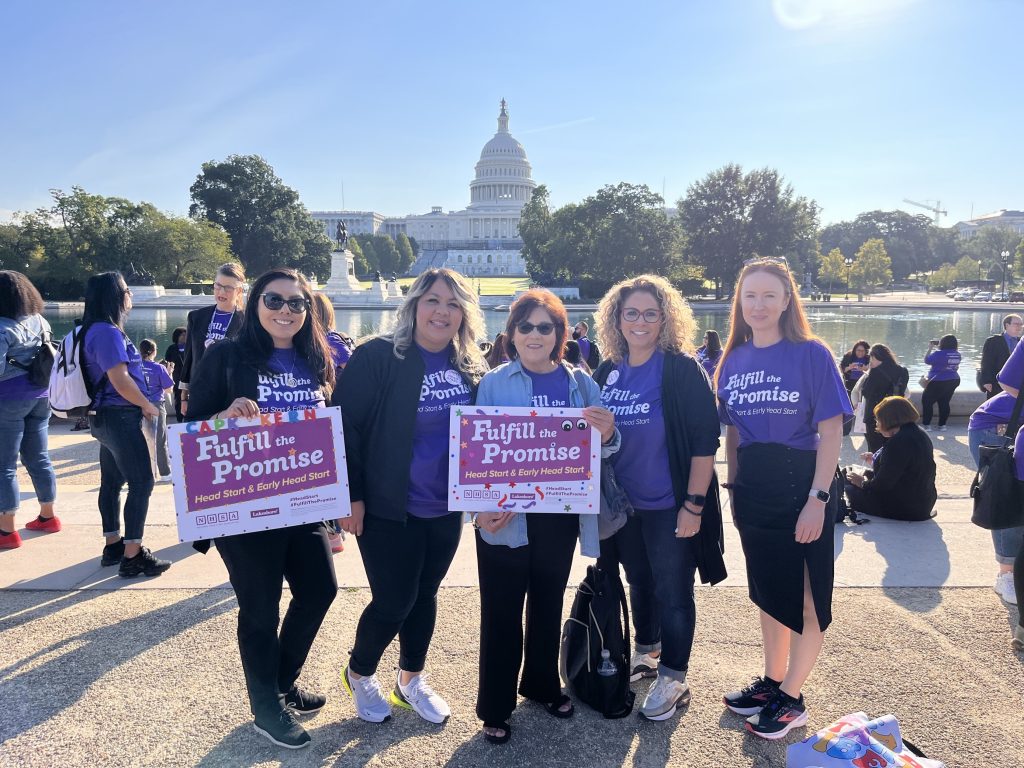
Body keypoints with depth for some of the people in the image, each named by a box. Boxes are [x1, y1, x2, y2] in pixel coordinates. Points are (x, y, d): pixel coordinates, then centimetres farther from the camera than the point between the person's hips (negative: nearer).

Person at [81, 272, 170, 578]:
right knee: (141, 483, -7)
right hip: (120, 417, -10)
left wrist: (141, 408, 16)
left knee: (112, 481, 15)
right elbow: (120, 380, -23)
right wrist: (149, 407, -9)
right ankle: (132, 556, -4)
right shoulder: (108, 332, -18)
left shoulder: (98, 330, 13)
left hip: (107, 417, 10)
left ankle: (114, 545, 25)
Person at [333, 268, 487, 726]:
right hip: (388, 508, -5)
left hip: (446, 509, 5)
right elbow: (345, 426, -13)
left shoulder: (472, 368, 3)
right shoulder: (377, 357, -14)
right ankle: (359, 674, 31)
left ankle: (411, 680, 38)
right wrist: (351, 495, -15)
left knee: (425, 595, 16)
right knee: (394, 600, 3)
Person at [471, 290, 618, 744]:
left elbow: (598, 450, 4)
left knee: (548, 603, 19)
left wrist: (607, 435, -19)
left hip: (561, 515, 3)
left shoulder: (580, 383, 3)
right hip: (508, 516, -3)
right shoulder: (494, 383, -5)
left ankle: (543, 684, 39)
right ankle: (495, 707, 20)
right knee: (502, 611, 4)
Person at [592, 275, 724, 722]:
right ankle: (645, 654, 40)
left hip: (670, 507, -5)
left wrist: (694, 503, -18)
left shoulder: (683, 370, -13)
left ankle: (673, 679, 20)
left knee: (672, 593, 5)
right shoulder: (607, 374, 4)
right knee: (639, 584, 20)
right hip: (624, 504, 6)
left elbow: (705, 439, -15)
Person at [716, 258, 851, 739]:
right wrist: (734, 487, 8)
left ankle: (791, 698, 21)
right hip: (752, 491, 5)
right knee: (767, 591, 18)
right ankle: (771, 682, 34)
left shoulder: (811, 354, -9)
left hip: (799, 486, -5)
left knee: (804, 597, 6)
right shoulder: (734, 360, 5)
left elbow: (830, 432, -11)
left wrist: (817, 498, -17)